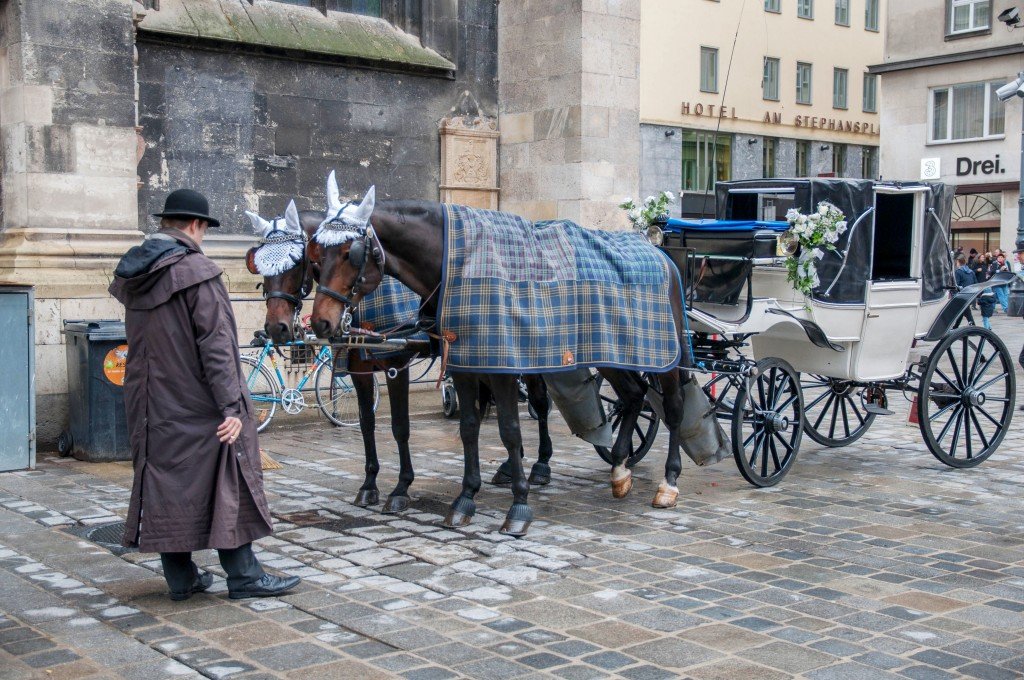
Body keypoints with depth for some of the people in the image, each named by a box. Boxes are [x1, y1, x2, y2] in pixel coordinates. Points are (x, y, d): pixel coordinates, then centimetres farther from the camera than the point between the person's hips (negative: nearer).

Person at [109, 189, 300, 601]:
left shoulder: (132, 275, 8)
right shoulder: (196, 272, -16)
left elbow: (141, 341, 15)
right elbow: (215, 345, -19)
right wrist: (231, 405, -19)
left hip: (149, 407, 7)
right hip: (196, 404, -7)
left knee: (164, 482, 12)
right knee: (226, 483, 3)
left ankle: (180, 578, 20)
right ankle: (243, 575, 9)